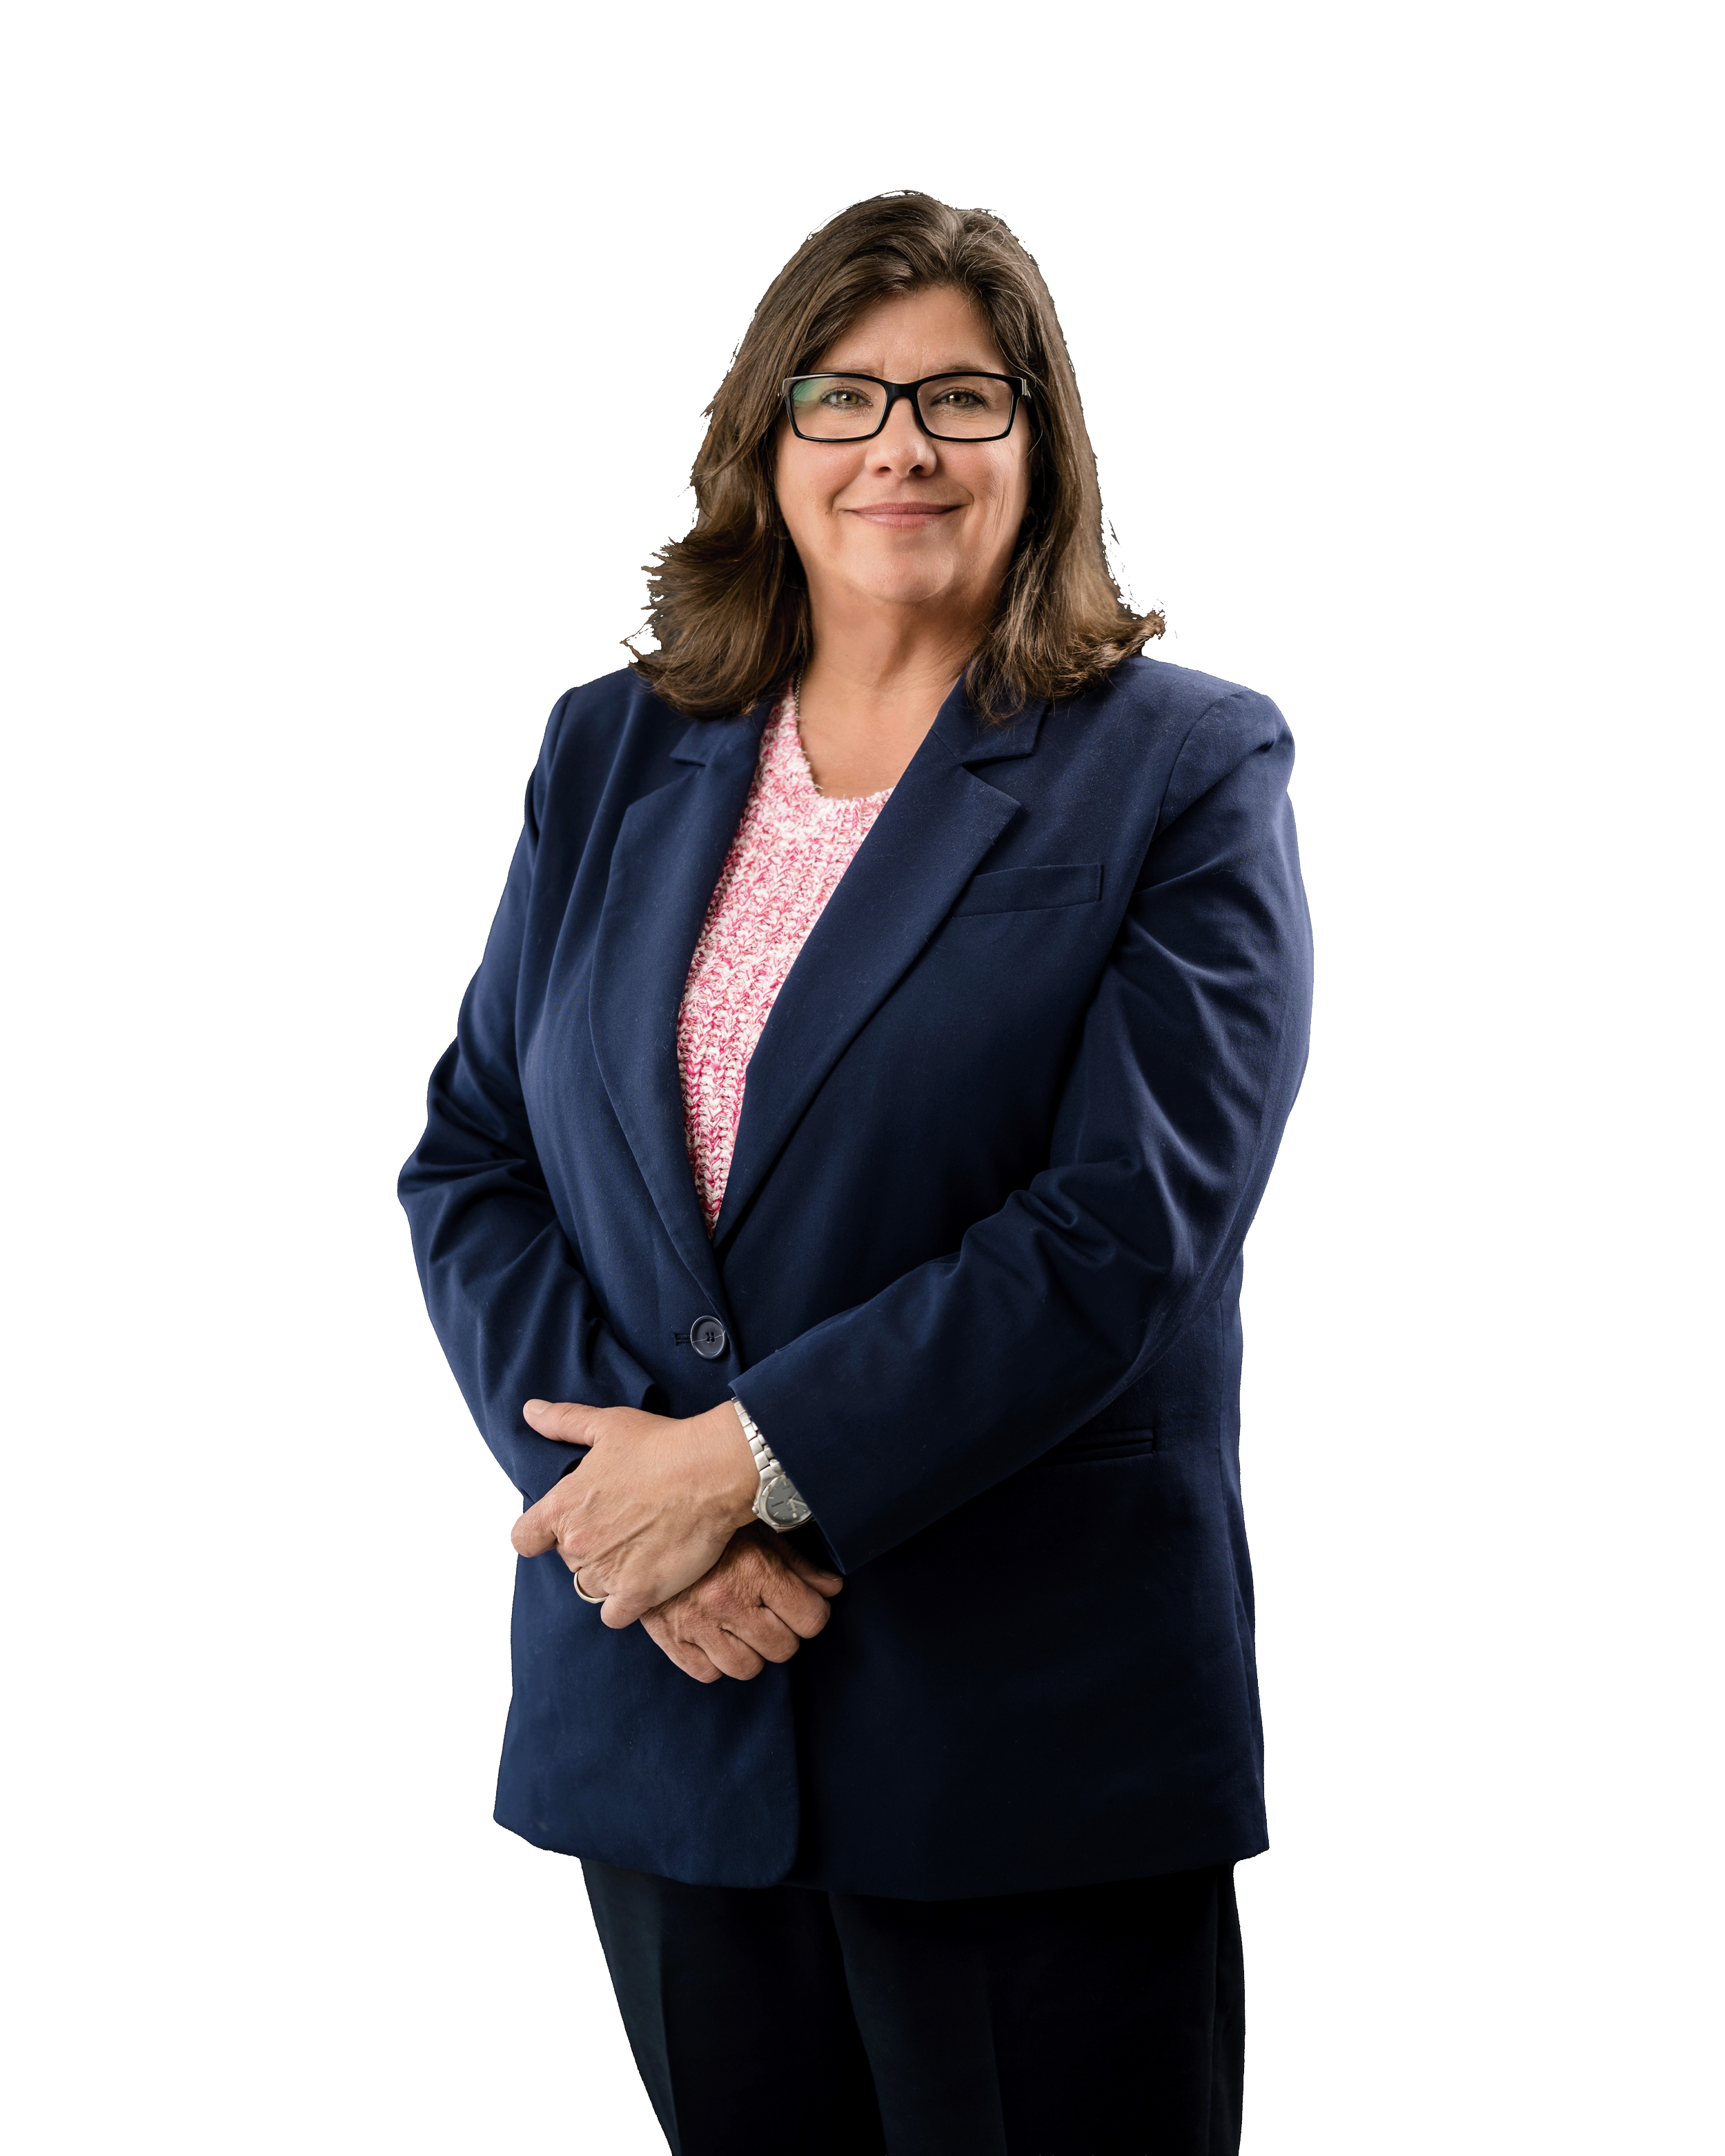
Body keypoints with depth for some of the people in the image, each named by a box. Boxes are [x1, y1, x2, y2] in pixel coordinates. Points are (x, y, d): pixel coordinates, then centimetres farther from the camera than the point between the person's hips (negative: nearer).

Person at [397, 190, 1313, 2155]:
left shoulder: (1188, 774, -3)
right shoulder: (611, 755, 11)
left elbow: (1124, 1224, -14)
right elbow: (468, 1160, 6)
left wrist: (755, 1460, -18)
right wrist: (621, 1479, -10)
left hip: (1029, 1737, -4)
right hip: (656, 1696, 4)